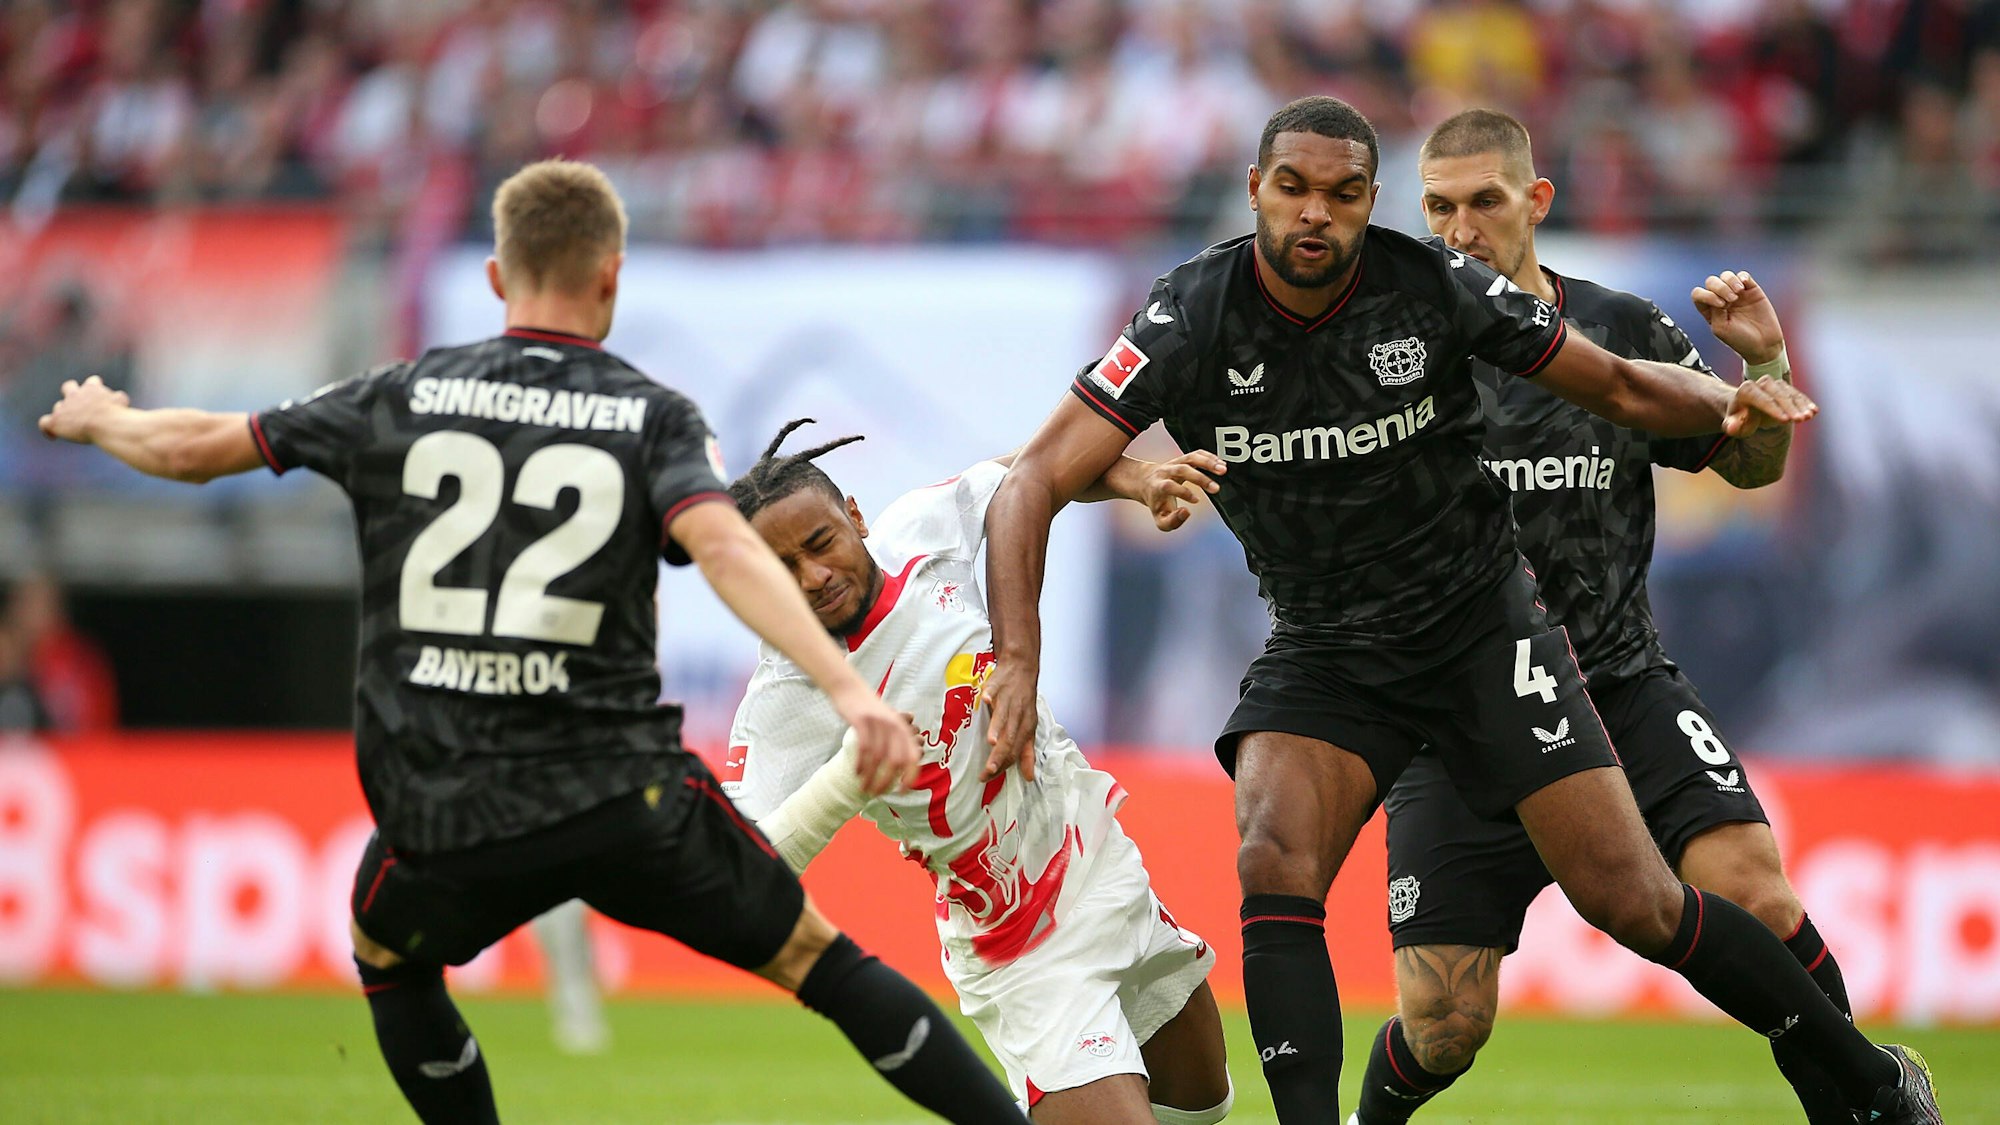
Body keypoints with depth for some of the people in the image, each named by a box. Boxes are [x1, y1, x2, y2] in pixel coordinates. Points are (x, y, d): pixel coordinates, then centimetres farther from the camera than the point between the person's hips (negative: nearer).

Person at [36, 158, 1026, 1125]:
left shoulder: (402, 398, 6)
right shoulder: (654, 417, 1)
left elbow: (192, 448, 15)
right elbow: (727, 550, -20)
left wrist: (98, 421, 37)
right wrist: (847, 688, -30)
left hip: (442, 821, 1)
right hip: (622, 793, -1)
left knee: (387, 952, 33)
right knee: (816, 959, 12)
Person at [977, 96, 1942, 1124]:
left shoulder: (1434, 288, -14)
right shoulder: (1192, 319, -16)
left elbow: (1618, 387, -2)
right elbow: (1035, 483, -20)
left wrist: (1730, 404, -23)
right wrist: (1018, 660, -33)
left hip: (1484, 626, -1)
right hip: (1320, 650, 1)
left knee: (1634, 903, -5)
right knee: (1273, 867, -26)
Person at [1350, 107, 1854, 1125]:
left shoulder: (1624, 333, 4)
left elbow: (1750, 466, 16)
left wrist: (1763, 363, -4)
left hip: (1622, 687, 1)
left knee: (1756, 897, -22)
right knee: (1444, 1030, -4)